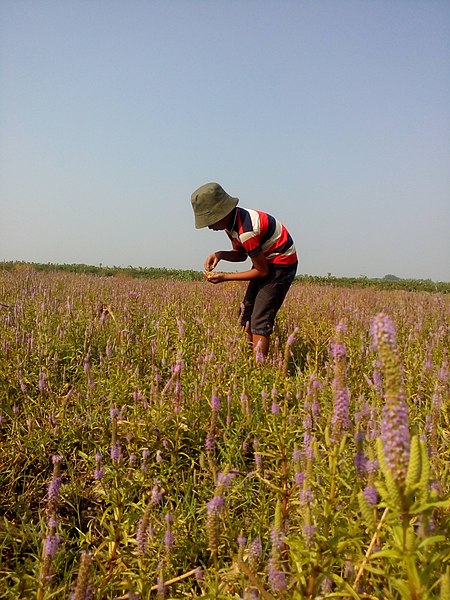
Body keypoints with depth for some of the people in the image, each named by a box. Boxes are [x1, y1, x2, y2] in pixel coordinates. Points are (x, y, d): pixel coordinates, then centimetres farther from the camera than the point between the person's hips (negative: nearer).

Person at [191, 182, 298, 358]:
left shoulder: (246, 231, -32)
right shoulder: (232, 221, -3)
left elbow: (262, 271, -22)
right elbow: (240, 254, 10)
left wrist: (224, 277, -20)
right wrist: (219, 255, -11)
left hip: (282, 264, -10)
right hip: (266, 261, 10)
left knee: (260, 320, -14)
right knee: (247, 317, 9)